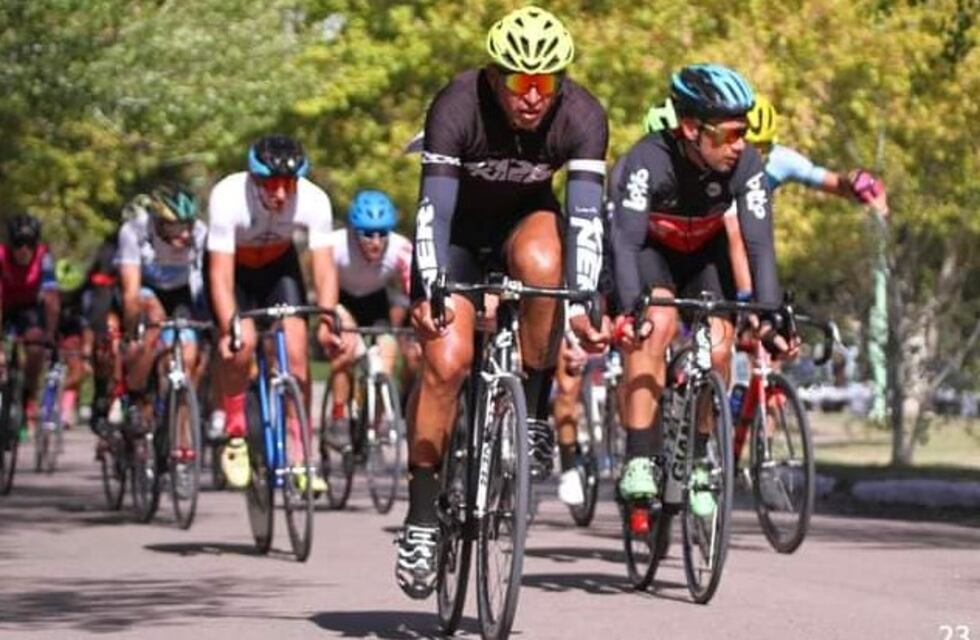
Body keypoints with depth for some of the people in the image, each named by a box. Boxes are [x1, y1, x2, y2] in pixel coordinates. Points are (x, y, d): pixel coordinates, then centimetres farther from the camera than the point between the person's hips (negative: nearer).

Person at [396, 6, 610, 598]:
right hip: (458, 230, -1)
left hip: (527, 218, 1)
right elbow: (432, 211, -34)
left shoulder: (583, 115, -26)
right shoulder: (457, 106, -30)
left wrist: (581, 303, -46)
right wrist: (429, 293, -49)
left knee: (541, 261, -35)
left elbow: (585, 215, -33)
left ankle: (533, 411, -16)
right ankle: (422, 517, -7)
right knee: (447, 360, -19)